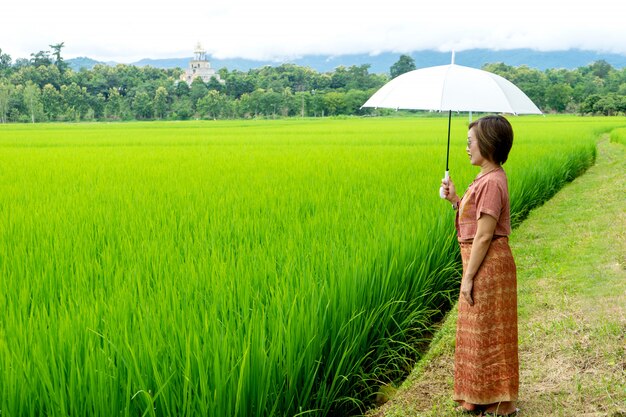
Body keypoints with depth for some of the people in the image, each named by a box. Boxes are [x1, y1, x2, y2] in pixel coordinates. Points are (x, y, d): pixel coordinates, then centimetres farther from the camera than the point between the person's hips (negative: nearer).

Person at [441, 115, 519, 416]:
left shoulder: (491, 182, -20)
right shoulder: (488, 178, 12)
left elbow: (484, 235, -21)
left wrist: (468, 276, -19)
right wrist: (456, 200, 5)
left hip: (488, 264, -10)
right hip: (483, 263, 10)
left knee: (488, 333, -1)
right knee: (480, 332, 17)